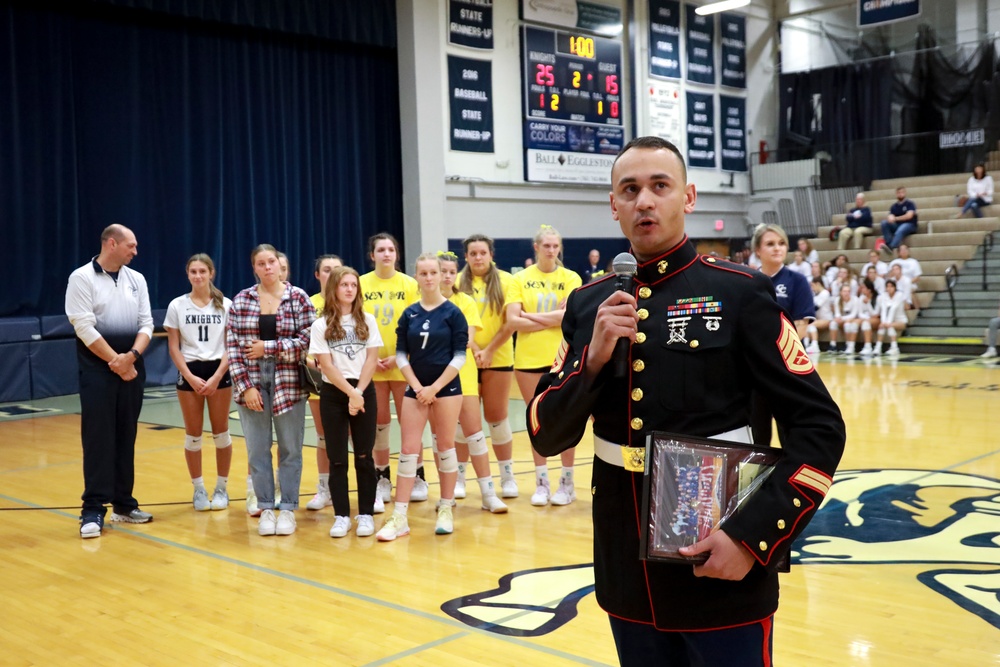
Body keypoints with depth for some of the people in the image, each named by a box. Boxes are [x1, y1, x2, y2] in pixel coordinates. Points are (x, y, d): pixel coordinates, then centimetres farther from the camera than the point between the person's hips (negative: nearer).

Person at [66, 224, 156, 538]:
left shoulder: (137, 279, 10)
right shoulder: (82, 278, -6)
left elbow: (146, 323, 6)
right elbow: (84, 327, -13)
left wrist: (132, 356, -12)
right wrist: (116, 363, -13)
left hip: (132, 367, 5)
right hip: (97, 368, -5)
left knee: (126, 437, 9)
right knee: (98, 438, -6)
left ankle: (123, 503, 17)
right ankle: (93, 510, -3)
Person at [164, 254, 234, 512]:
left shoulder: (225, 305, 0)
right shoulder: (177, 306, 1)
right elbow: (173, 347, 1)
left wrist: (217, 376, -11)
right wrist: (190, 377, -9)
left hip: (219, 371, 0)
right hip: (188, 373, 0)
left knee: (221, 431, 4)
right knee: (193, 433, 5)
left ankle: (221, 488, 15)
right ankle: (198, 489, 15)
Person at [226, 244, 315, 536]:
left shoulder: (298, 298, 0)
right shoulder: (241, 301, 4)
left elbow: (307, 341, -7)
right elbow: (233, 346, 1)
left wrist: (268, 347, -12)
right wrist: (245, 386, -7)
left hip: (288, 381, -1)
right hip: (251, 381, 2)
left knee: (290, 449, 4)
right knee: (257, 449, 5)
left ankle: (287, 509, 15)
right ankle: (266, 509, 17)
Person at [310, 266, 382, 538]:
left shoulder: (367, 320, 5)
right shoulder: (321, 324, 0)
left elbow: (371, 359, -1)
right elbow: (326, 365, -6)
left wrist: (359, 393, -11)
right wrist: (350, 393, -14)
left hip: (365, 391, 1)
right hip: (333, 394, -1)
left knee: (364, 456, 4)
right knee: (337, 458, 3)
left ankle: (366, 514, 10)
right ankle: (341, 516, 9)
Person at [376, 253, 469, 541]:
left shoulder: (453, 312, -3)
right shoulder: (409, 314, 5)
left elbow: (459, 355, -7)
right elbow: (401, 354, 5)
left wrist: (435, 387, -12)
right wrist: (417, 387, -6)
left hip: (446, 387, -3)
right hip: (415, 389, 3)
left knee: (445, 447, 5)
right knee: (408, 450, 0)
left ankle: (446, 510, 17)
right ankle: (399, 517, 1)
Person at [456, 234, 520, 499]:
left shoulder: (506, 281, 0)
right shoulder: (458, 282, 2)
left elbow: (511, 322, -6)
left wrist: (489, 351, -11)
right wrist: (474, 349, -13)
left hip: (498, 358, -1)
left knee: (497, 416, 4)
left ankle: (507, 475, 15)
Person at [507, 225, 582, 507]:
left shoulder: (570, 278, 0)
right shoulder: (521, 279, 2)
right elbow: (513, 320, -7)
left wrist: (530, 316, -10)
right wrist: (552, 320, -11)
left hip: (562, 357, -1)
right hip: (529, 358, 1)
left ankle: (567, 483, 15)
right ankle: (541, 482, 18)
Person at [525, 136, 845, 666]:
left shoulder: (739, 293, -7)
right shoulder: (589, 304, 4)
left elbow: (820, 427, -8)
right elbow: (545, 437, 3)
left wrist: (755, 537, -16)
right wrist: (593, 359, -14)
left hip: (722, 574, -3)